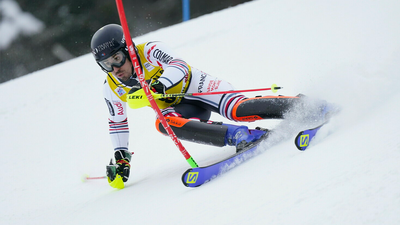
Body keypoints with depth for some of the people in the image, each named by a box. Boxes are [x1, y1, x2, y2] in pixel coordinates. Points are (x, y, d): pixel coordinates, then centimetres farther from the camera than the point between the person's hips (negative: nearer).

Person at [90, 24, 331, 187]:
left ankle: (302, 106, -16)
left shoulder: (149, 51, -18)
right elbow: (118, 122, 13)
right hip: (178, 107, 5)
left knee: (238, 110, -30)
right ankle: (238, 135, -35)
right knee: (163, 123, -30)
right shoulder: (112, 89, -2)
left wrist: (161, 84, -47)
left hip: (198, 87, -5)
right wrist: (121, 156, 8)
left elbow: (179, 66, -29)